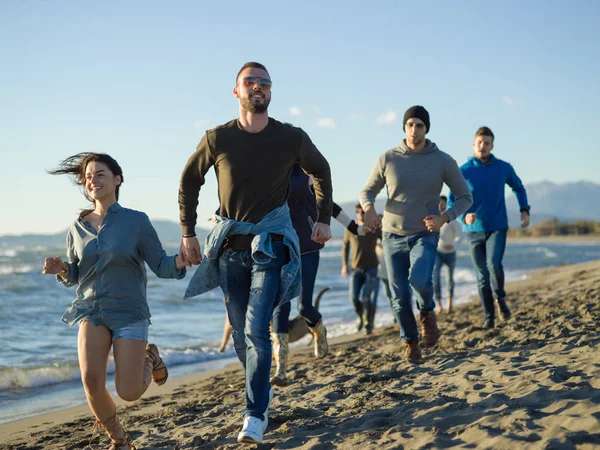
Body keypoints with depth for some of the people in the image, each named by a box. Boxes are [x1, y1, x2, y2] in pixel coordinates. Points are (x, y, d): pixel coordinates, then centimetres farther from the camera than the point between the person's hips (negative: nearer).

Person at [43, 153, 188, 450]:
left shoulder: (136, 221, -6)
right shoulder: (78, 228, 3)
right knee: (91, 382, -19)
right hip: (92, 312, 2)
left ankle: (149, 357, 28)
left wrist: (182, 259, -27)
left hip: (130, 314, -2)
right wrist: (60, 270, -10)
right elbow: (73, 275, 14)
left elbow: (161, 266, -5)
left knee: (128, 393, -7)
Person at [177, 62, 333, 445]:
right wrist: (189, 234, 7)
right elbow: (189, 183, 10)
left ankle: (255, 415, -5)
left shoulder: (292, 138, -3)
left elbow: (321, 172, 15)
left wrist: (324, 219, 13)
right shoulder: (217, 139, -3)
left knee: (256, 331, -14)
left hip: (271, 245, -2)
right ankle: (262, 391, 33)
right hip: (230, 247, 2)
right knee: (241, 335, 9)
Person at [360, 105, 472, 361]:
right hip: (393, 236, 2)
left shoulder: (443, 161, -3)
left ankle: (427, 312, 6)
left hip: (425, 236, -1)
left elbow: (465, 197, 4)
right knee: (400, 298, 1)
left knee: (420, 281, -28)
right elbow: (367, 192, 7)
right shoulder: (388, 159, -1)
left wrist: (444, 218, -14)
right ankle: (410, 342, 26)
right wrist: (369, 208, -17)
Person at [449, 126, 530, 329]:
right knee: (482, 275, 3)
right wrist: (464, 216, -25)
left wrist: (525, 210, 5)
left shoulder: (504, 168, -1)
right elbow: (452, 202, -5)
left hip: (497, 228, 0)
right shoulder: (463, 171, -6)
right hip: (474, 230, 0)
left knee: (494, 264, -22)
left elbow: (519, 188, 18)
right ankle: (489, 316, 17)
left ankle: (500, 297, 7)